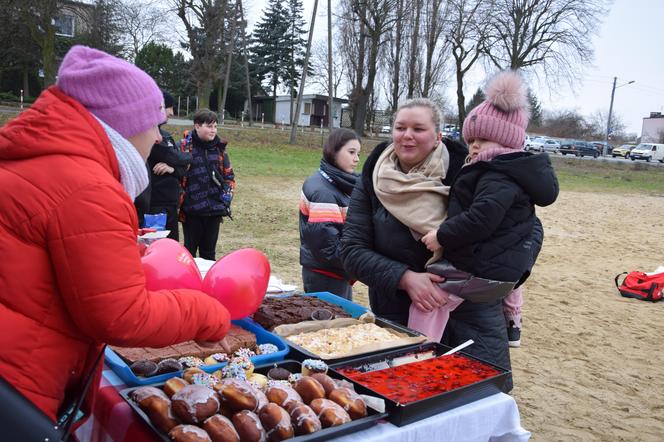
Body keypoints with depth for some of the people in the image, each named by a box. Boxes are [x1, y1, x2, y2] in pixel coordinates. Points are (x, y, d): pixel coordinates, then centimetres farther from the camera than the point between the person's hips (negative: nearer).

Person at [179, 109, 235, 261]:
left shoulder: (219, 147, 7)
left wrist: (227, 196, 4)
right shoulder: (185, 146, -7)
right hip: (192, 209, -3)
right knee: (190, 250, 10)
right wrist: (180, 203, -8)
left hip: (215, 208, 4)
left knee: (209, 251, 14)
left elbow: (229, 175, 15)